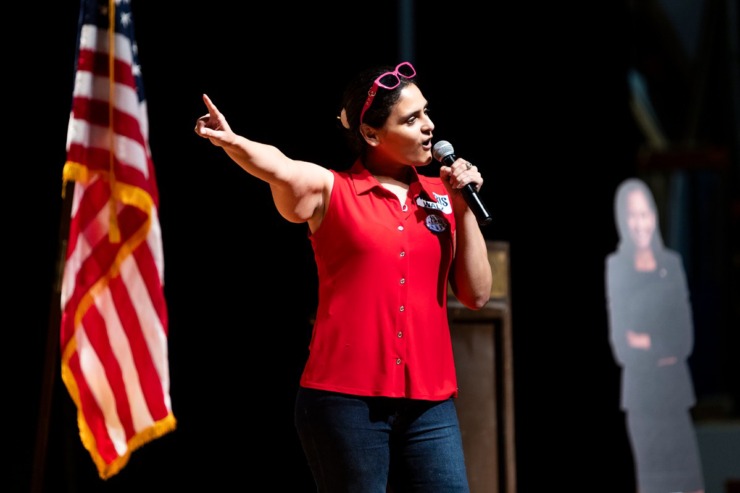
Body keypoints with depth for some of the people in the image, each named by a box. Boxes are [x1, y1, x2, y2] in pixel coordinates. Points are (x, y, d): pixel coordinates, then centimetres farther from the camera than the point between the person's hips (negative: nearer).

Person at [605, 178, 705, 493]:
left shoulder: (671, 263, 6)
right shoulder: (615, 266, 0)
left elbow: (685, 336, 2)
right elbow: (619, 341, -3)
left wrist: (648, 343, -8)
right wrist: (664, 350, -10)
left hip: (674, 382, 1)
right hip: (639, 384, -1)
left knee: (686, 467, -2)